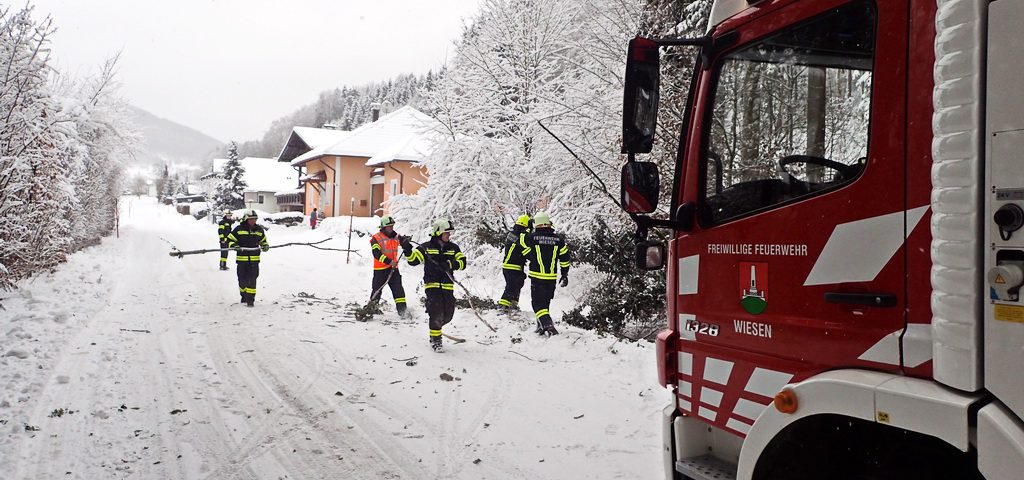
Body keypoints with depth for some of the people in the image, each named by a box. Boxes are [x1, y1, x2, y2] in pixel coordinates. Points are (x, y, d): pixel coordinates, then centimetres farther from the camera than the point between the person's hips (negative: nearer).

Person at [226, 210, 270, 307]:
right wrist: (234, 246, -17)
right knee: (242, 279, 8)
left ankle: (250, 298, -2)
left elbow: (263, 240, 22)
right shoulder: (238, 229, -1)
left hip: (254, 259, 1)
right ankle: (244, 296, 29)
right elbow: (230, 240, 3)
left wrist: (265, 245, 1)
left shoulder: (259, 230, 8)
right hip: (241, 258, -1)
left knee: (252, 279, -6)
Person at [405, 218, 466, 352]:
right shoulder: (427, 247, 2)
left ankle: (435, 327, 36)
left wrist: (449, 264, -15)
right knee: (437, 312, -14)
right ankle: (435, 339, 2)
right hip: (432, 284, -4)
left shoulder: (453, 248, 10)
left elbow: (462, 262, 2)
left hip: (447, 286, 4)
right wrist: (407, 249, -20)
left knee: (448, 314, 5)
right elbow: (413, 259, -2)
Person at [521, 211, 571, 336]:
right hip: (552, 278, 4)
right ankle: (541, 326, 25)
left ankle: (548, 325, -18)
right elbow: (565, 258, 6)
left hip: (537, 277, -4)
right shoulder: (558, 239, 0)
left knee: (538, 303, 0)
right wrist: (565, 275, 17)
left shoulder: (531, 238, -10)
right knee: (545, 302, 19)